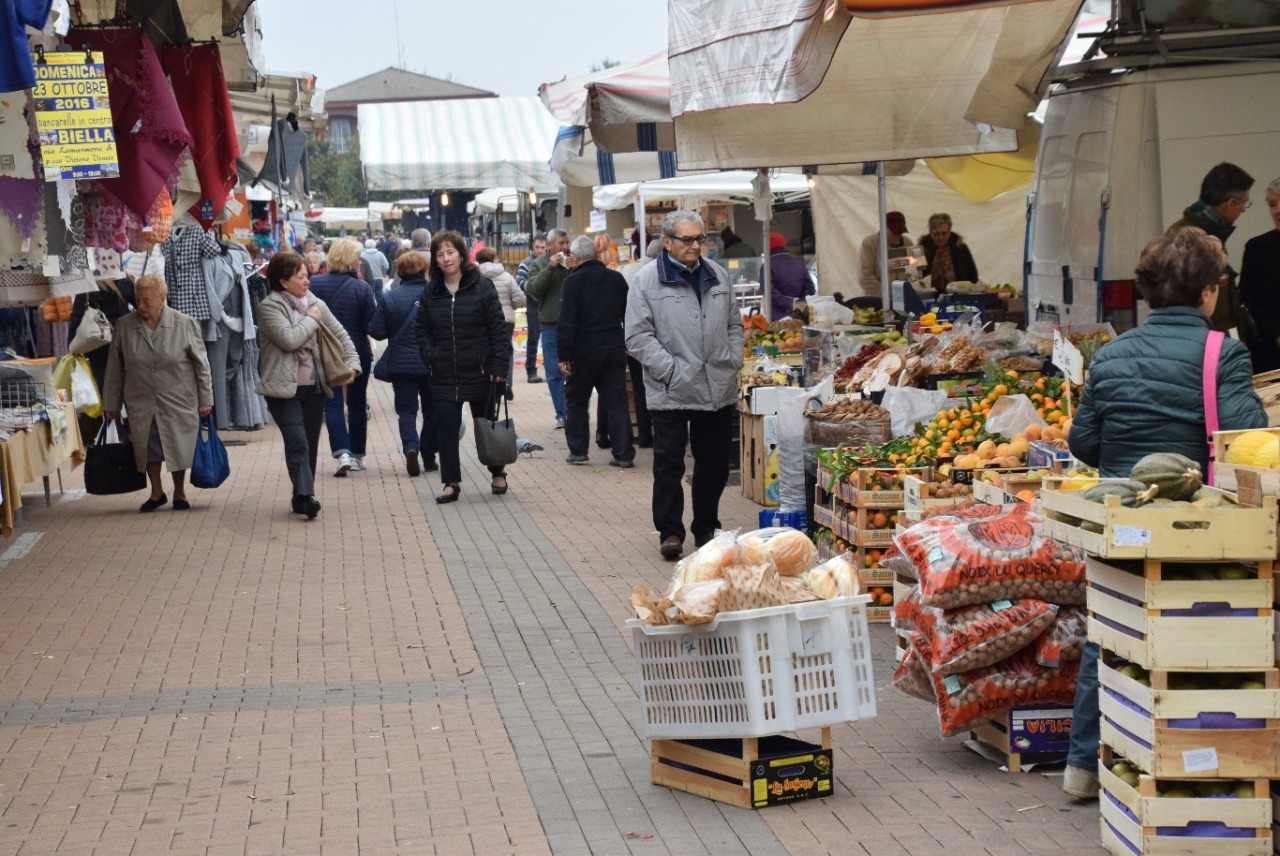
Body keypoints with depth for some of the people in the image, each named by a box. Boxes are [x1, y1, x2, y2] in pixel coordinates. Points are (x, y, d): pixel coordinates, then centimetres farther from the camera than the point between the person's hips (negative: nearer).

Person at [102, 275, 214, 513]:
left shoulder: (185, 324, -8)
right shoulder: (124, 326, -3)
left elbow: (201, 363, -2)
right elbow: (114, 369, 4)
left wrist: (205, 399, -3)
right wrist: (112, 404, 7)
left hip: (177, 402, -2)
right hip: (141, 403, 2)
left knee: (179, 447, 6)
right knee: (147, 448, 7)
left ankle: (179, 493, 25)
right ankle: (156, 492, 26)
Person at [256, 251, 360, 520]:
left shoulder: (316, 304, 9)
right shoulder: (269, 307, -7)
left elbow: (341, 335, 15)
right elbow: (289, 339, -20)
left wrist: (352, 362, 1)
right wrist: (311, 319, -8)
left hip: (314, 387, 6)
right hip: (284, 389, -6)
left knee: (310, 445, 8)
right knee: (297, 442, -17)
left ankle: (302, 498, 17)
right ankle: (306, 495, -23)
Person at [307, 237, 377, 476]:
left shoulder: (315, 284, -8)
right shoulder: (362, 288, -13)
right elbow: (372, 324, -12)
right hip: (358, 353, 0)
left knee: (333, 404, 4)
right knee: (357, 404, 15)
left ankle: (341, 452, -15)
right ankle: (358, 456, 22)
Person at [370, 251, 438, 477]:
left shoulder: (388, 298, -8)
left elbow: (377, 331, -6)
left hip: (401, 364, 0)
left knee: (406, 409, 8)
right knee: (431, 409, 14)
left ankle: (410, 447, -17)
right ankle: (429, 458, 19)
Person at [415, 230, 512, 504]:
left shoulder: (482, 286, -7)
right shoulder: (431, 292, 4)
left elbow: (498, 329, -9)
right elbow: (422, 330, 9)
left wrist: (499, 367, -14)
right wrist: (431, 358, -5)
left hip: (480, 372, -2)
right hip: (444, 376, 3)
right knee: (446, 427, -1)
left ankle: (498, 474, 30)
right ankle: (451, 482, 6)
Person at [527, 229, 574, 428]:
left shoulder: (574, 261, 3)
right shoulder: (538, 265, 6)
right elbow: (533, 289, -9)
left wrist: (575, 269, -19)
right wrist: (550, 268, -15)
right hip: (551, 327, 1)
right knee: (555, 374, 2)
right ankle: (561, 415, 6)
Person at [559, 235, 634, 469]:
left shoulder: (572, 281, -11)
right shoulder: (616, 278, 4)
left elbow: (567, 322, -15)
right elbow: (629, 315, 11)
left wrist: (564, 356, -12)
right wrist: (628, 344, 20)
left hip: (584, 351, -4)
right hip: (615, 350, 4)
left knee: (576, 400, 13)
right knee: (617, 403, 6)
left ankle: (578, 451, 14)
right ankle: (624, 454, 3)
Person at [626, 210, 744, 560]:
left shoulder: (717, 276, 11)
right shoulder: (647, 281, -6)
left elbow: (734, 324, 20)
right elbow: (639, 336, -9)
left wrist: (733, 361, 7)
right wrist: (672, 370, -14)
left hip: (718, 389, 5)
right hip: (671, 392, -5)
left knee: (715, 463, 11)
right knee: (669, 464, 0)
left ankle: (707, 528, 23)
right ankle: (670, 531, 9)